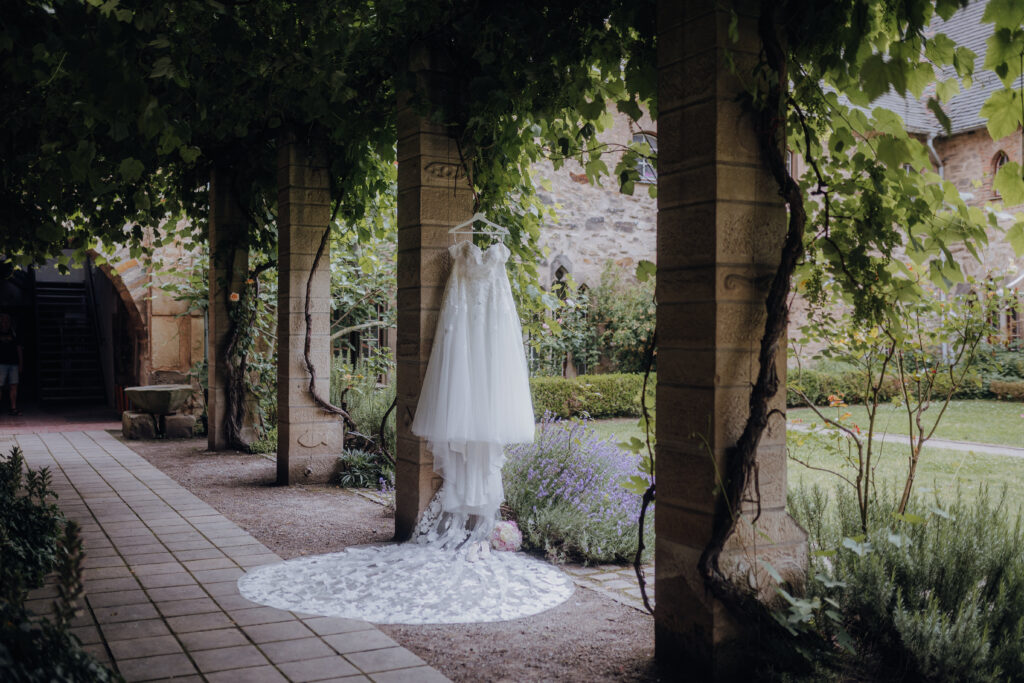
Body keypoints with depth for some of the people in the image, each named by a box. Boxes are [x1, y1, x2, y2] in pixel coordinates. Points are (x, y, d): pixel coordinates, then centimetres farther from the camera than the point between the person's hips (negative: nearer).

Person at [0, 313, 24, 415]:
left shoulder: (13, 334, 13)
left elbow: (19, 350, 14)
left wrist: (20, 365, 9)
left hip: (13, 364, 3)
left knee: (14, 386, -1)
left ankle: (13, 408, 0)